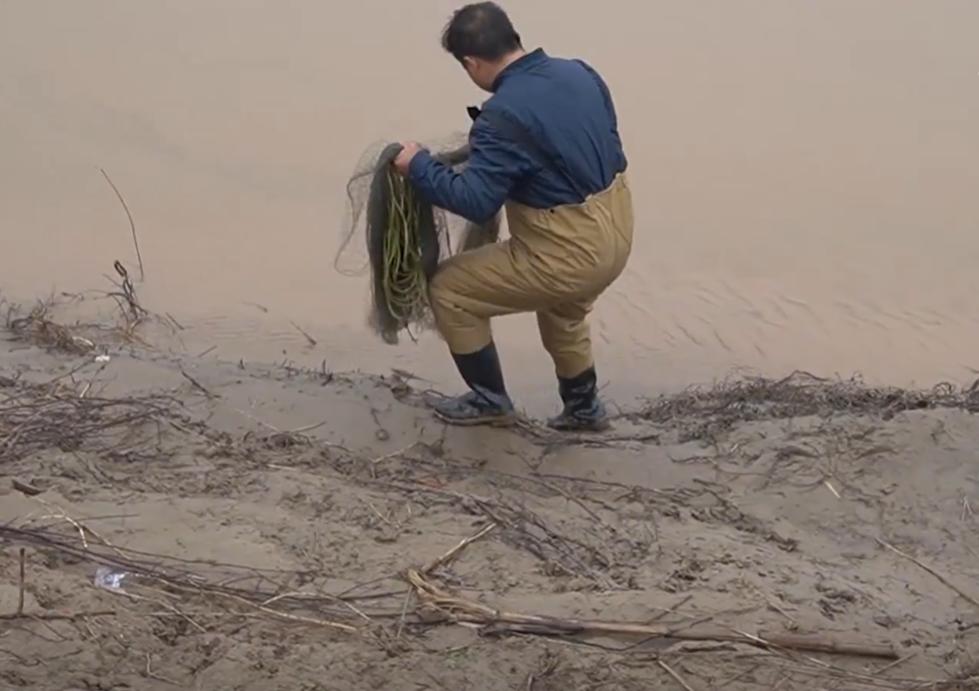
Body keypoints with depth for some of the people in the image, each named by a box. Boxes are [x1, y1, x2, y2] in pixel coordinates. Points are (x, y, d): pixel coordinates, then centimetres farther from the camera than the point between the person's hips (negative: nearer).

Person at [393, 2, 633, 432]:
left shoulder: (503, 115, -23)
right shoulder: (580, 74, 2)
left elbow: (475, 202, -24)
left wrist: (418, 166, -9)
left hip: (570, 254, -8)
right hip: (615, 235, 8)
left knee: (450, 290, 9)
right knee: (562, 308, 38)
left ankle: (490, 400, 22)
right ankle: (583, 407, 47)